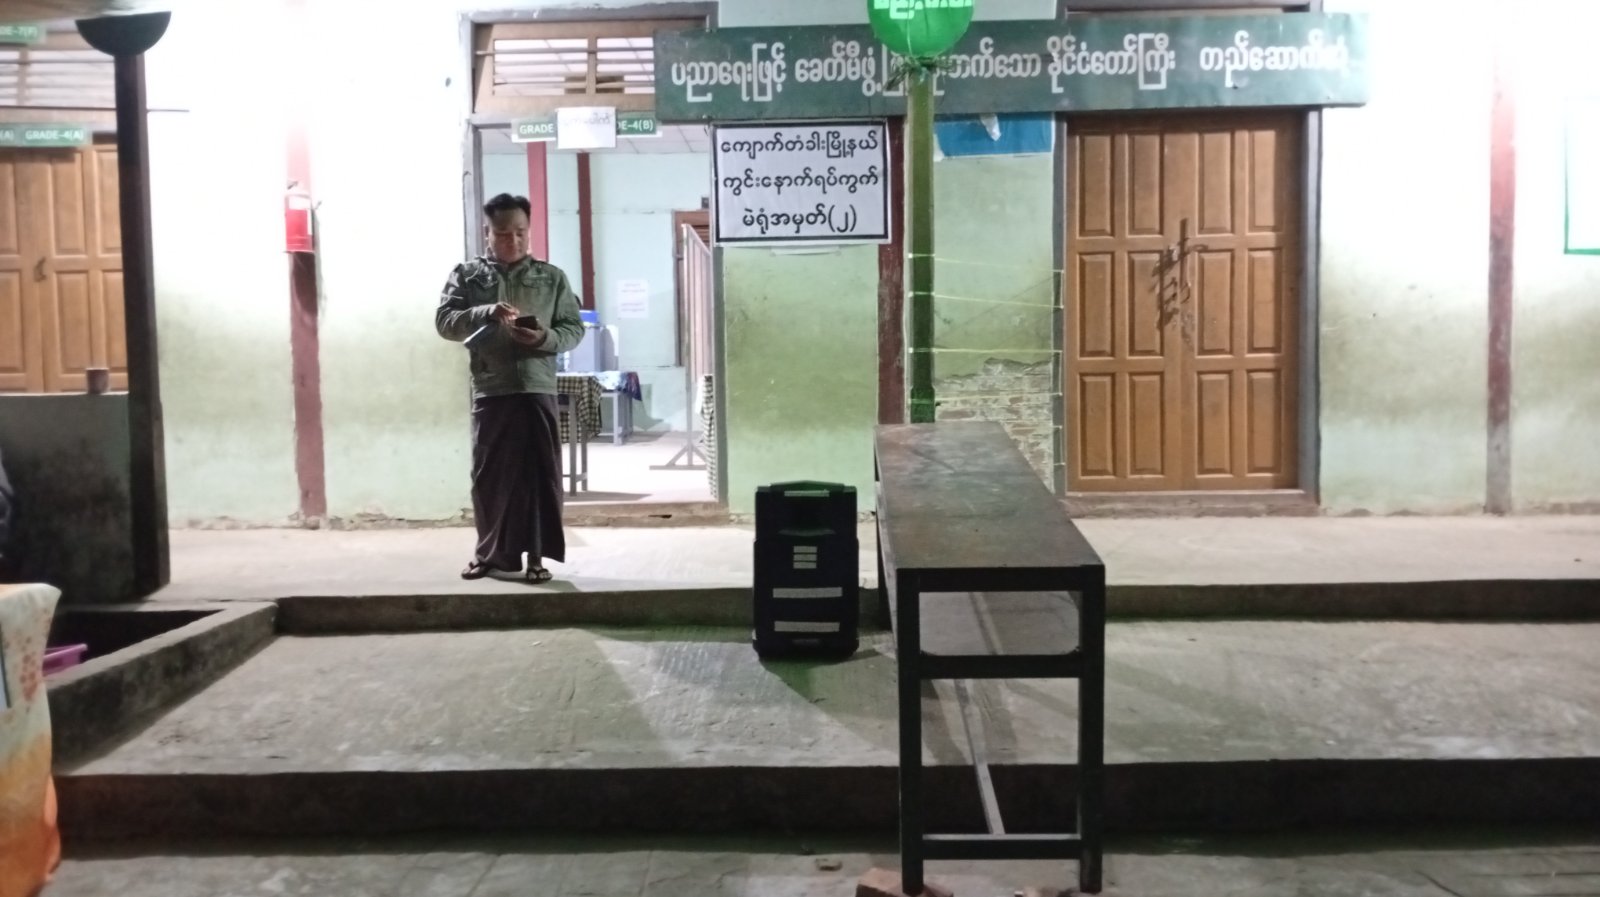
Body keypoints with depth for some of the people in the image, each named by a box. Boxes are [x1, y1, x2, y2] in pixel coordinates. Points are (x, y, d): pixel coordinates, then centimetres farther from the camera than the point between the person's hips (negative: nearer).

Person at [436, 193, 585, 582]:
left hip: (538, 390, 0)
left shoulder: (552, 277, 8)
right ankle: (490, 553, 18)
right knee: (490, 474, 6)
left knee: (540, 474, 0)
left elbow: (574, 329, 6)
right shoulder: (467, 274, 7)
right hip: (490, 391, 0)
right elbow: (444, 321, -2)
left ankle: (536, 556, 8)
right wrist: (488, 313, -18)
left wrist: (545, 338, -15)